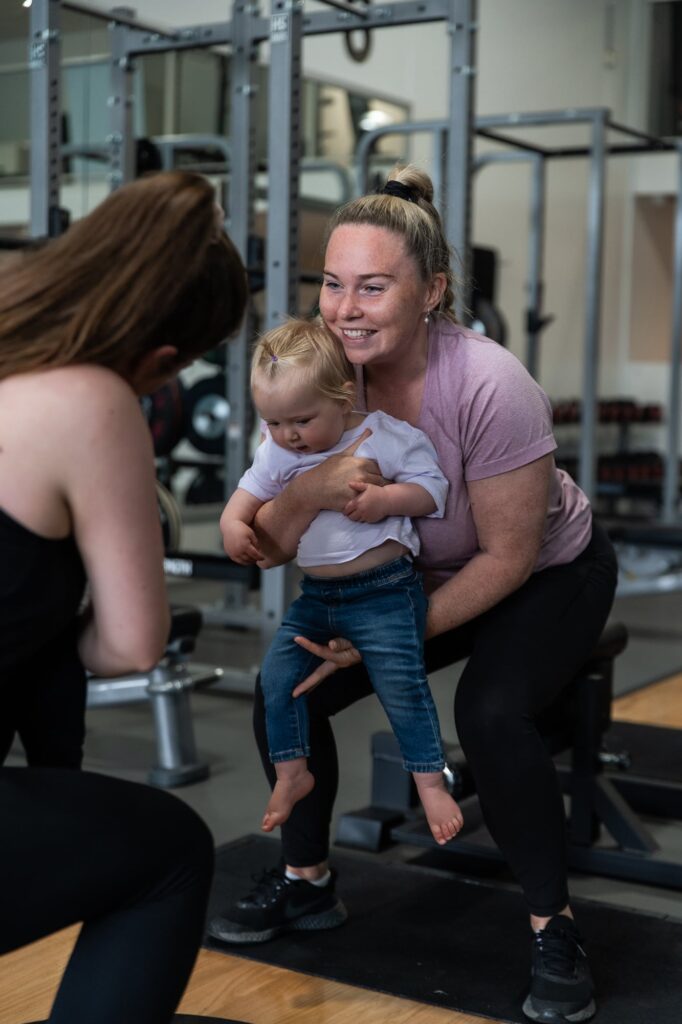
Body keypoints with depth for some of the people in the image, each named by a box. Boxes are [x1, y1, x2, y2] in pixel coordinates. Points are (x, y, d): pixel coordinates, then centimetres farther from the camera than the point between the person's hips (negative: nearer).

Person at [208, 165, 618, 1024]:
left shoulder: (488, 387, -33)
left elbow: (509, 557, -23)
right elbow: (269, 547, -17)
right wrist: (309, 490, -39)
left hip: (551, 573, -5)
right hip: (418, 575, 5)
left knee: (490, 713, -32)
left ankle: (553, 929, -10)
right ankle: (305, 885, 15)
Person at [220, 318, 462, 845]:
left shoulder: (387, 438, -10)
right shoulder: (278, 451, 5)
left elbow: (432, 486, -9)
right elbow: (252, 490, 13)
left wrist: (385, 499, -26)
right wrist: (234, 523, -8)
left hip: (384, 591, -6)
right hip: (316, 594, 6)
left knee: (401, 682, -11)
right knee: (278, 674, 0)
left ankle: (430, 782, 5)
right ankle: (292, 772, 17)